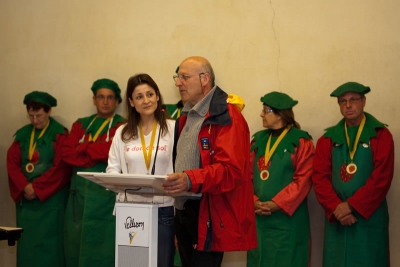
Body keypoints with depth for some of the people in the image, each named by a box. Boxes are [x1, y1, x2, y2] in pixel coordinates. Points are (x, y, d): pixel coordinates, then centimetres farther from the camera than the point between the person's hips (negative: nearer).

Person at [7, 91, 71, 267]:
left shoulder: (60, 135, -2)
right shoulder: (22, 134, 12)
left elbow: (61, 167, -11)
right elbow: (12, 163, 4)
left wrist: (37, 187, -14)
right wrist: (25, 186, -12)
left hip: (51, 198, -5)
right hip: (25, 197, 5)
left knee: (47, 243, -6)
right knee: (26, 242, 5)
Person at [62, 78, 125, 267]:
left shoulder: (122, 126, 3)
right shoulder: (80, 125, 17)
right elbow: (66, 153, 4)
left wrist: (84, 148, -5)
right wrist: (97, 156, -9)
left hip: (107, 193, -4)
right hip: (79, 190, 5)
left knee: (102, 245, -6)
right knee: (76, 244, 5)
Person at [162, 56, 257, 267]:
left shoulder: (226, 116, -13)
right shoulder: (186, 117, 17)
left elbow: (230, 170, -24)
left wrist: (190, 180, -37)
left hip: (209, 216, -9)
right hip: (183, 212, 9)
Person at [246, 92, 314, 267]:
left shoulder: (301, 142, -4)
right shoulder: (258, 140, 10)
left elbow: (303, 180, -12)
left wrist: (277, 204, -17)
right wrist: (254, 202, -8)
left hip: (288, 218, -5)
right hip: (258, 217, 5)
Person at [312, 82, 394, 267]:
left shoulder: (381, 135, -2)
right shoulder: (328, 139, 8)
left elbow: (381, 178, -11)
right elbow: (320, 177, 1)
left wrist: (351, 206, -15)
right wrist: (336, 208, -13)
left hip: (369, 217, -2)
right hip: (337, 217, 3)